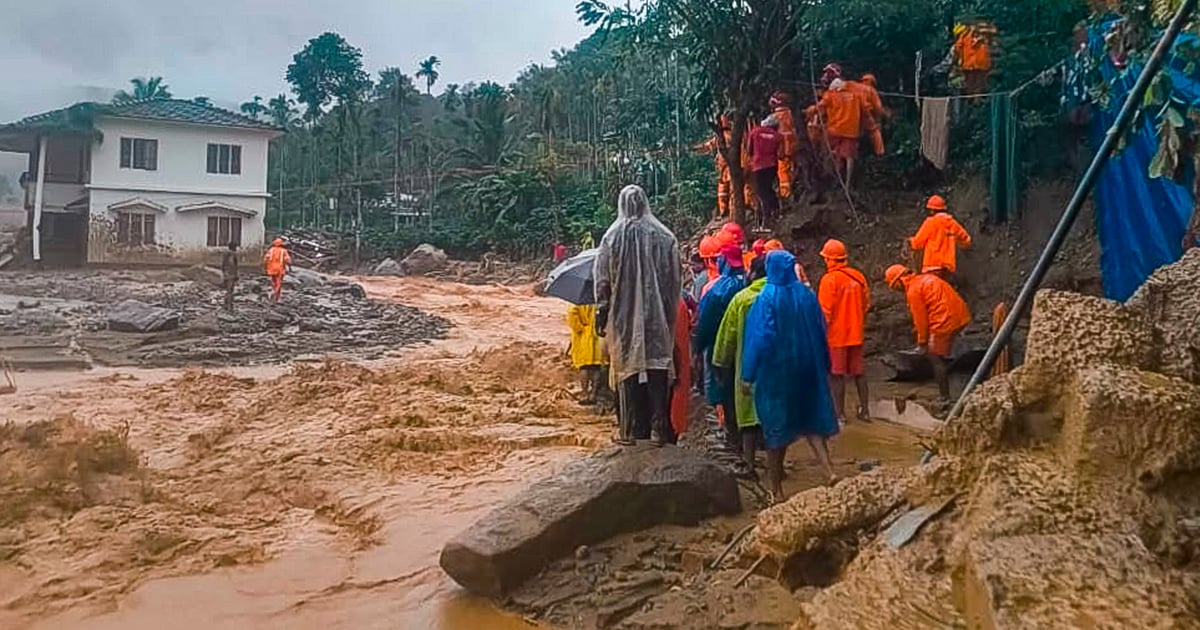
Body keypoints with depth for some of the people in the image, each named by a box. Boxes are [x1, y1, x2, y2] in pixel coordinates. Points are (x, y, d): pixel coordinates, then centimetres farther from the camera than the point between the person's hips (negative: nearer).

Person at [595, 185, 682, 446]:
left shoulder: (612, 237, -3)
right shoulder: (665, 236, -1)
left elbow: (602, 281, -2)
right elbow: (676, 280, 3)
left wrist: (601, 316, 6)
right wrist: (670, 315, 11)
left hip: (624, 318, 0)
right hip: (658, 318, 1)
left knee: (628, 369, 7)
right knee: (658, 370, 6)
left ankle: (630, 430, 10)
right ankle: (658, 429, 7)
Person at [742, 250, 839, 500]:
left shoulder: (767, 297, -13)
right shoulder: (806, 294, 1)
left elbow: (759, 337, -16)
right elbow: (820, 331, 6)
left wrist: (748, 375, -13)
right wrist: (824, 366, 16)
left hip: (775, 370, -4)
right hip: (806, 368, 4)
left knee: (776, 425, 6)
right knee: (811, 420, 14)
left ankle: (777, 490, 14)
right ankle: (830, 471, -4)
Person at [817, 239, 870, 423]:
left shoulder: (829, 279, -15)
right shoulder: (858, 276, 2)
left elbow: (825, 311, -15)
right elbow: (866, 304, 9)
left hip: (836, 334, -5)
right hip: (855, 334, 6)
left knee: (838, 374, 3)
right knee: (858, 372, 14)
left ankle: (839, 412, 8)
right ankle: (865, 410, 19)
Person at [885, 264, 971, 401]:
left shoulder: (913, 291, -9)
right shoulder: (925, 279, 19)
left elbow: (921, 319, -8)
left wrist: (922, 343, 4)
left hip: (945, 322, -10)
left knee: (936, 359, 1)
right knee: (942, 357, 18)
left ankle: (945, 397, 3)